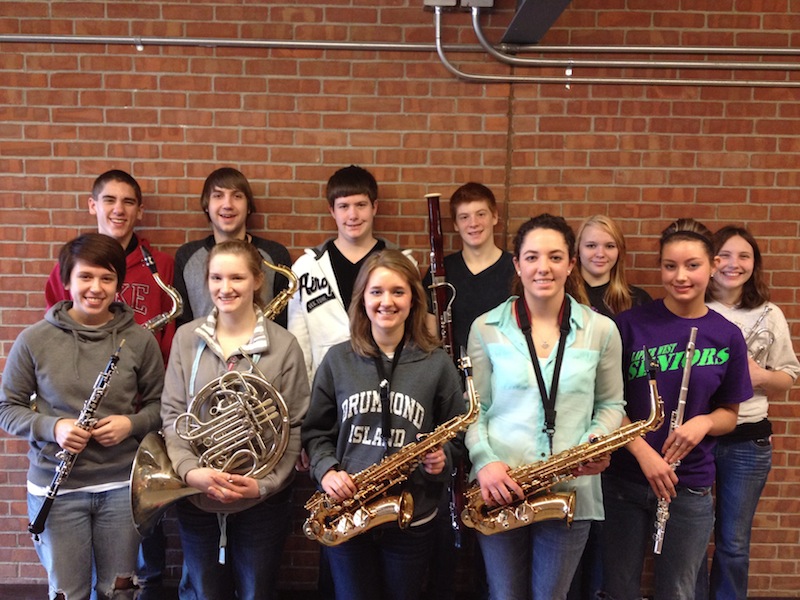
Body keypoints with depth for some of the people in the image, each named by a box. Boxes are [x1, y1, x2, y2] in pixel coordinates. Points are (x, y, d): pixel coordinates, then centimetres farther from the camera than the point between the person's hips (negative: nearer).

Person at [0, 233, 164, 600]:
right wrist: (51, 427, -16)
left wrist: (132, 424, -14)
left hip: (121, 486, 1)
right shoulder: (34, 341, -5)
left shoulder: (139, 340, -3)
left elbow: (159, 404, 6)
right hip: (55, 487, -1)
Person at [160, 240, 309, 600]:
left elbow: (294, 428, -6)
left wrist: (265, 483, -18)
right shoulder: (187, 338, -1)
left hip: (261, 502, -1)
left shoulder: (283, 345, -7)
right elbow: (172, 414, -2)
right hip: (197, 498, 2)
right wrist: (189, 471, -18)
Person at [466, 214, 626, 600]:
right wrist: (484, 462, -14)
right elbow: (474, 407, 2)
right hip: (499, 490, 0)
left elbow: (610, 403, 10)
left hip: (570, 492, 0)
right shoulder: (486, 328, -1)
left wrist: (598, 441, -10)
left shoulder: (601, 330, 1)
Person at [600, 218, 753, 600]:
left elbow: (729, 413, 8)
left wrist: (703, 422, -14)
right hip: (624, 481, -1)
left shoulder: (727, 336, 0)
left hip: (690, 486, 1)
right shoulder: (631, 323, -6)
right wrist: (644, 453, -18)